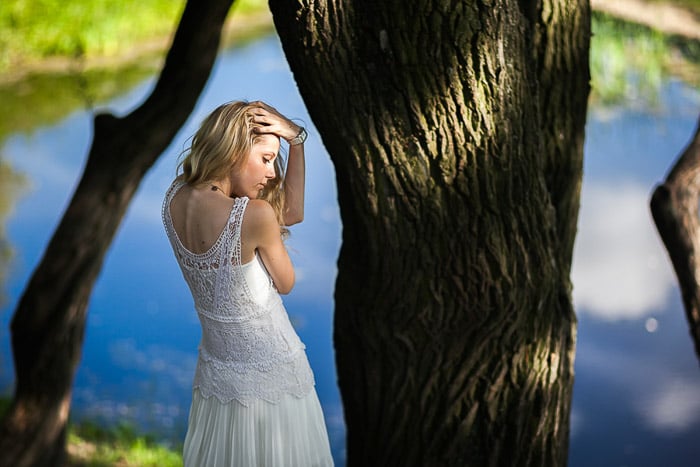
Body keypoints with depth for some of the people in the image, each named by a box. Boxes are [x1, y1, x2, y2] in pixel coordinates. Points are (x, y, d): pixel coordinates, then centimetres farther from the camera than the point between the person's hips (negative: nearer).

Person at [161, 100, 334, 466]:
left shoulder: (174, 199, -4)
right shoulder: (255, 216, -27)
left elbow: (291, 212, 2)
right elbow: (285, 284, -6)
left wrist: (295, 140, -6)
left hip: (215, 377, 7)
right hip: (273, 378, -7)